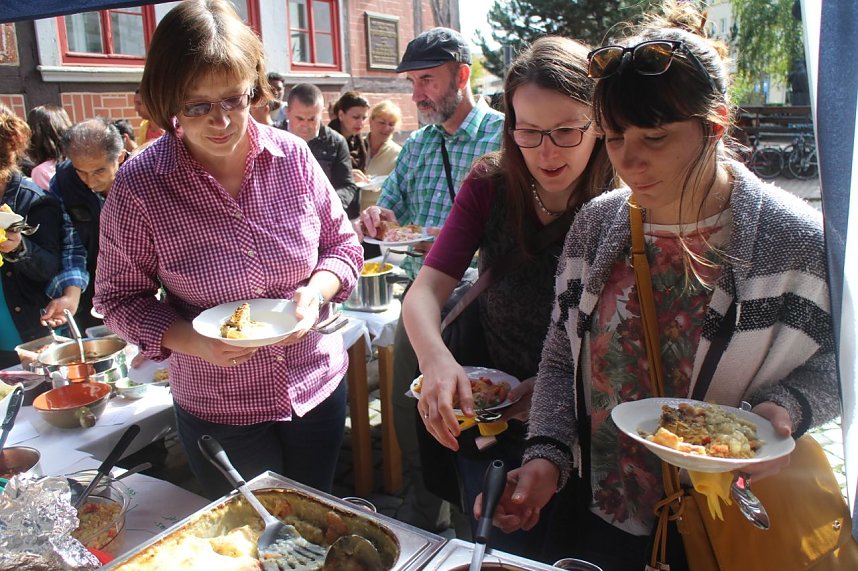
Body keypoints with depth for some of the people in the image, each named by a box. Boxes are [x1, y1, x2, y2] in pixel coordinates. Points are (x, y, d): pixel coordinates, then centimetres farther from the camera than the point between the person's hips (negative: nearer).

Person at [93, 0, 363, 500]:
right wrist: (193, 341, -22)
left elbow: (343, 244, 2)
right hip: (217, 412, -2)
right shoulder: (138, 187, -16)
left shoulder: (292, 156, -10)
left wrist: (315, 291, -18)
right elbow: (119, 298, -6)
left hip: (319, 388, 3)